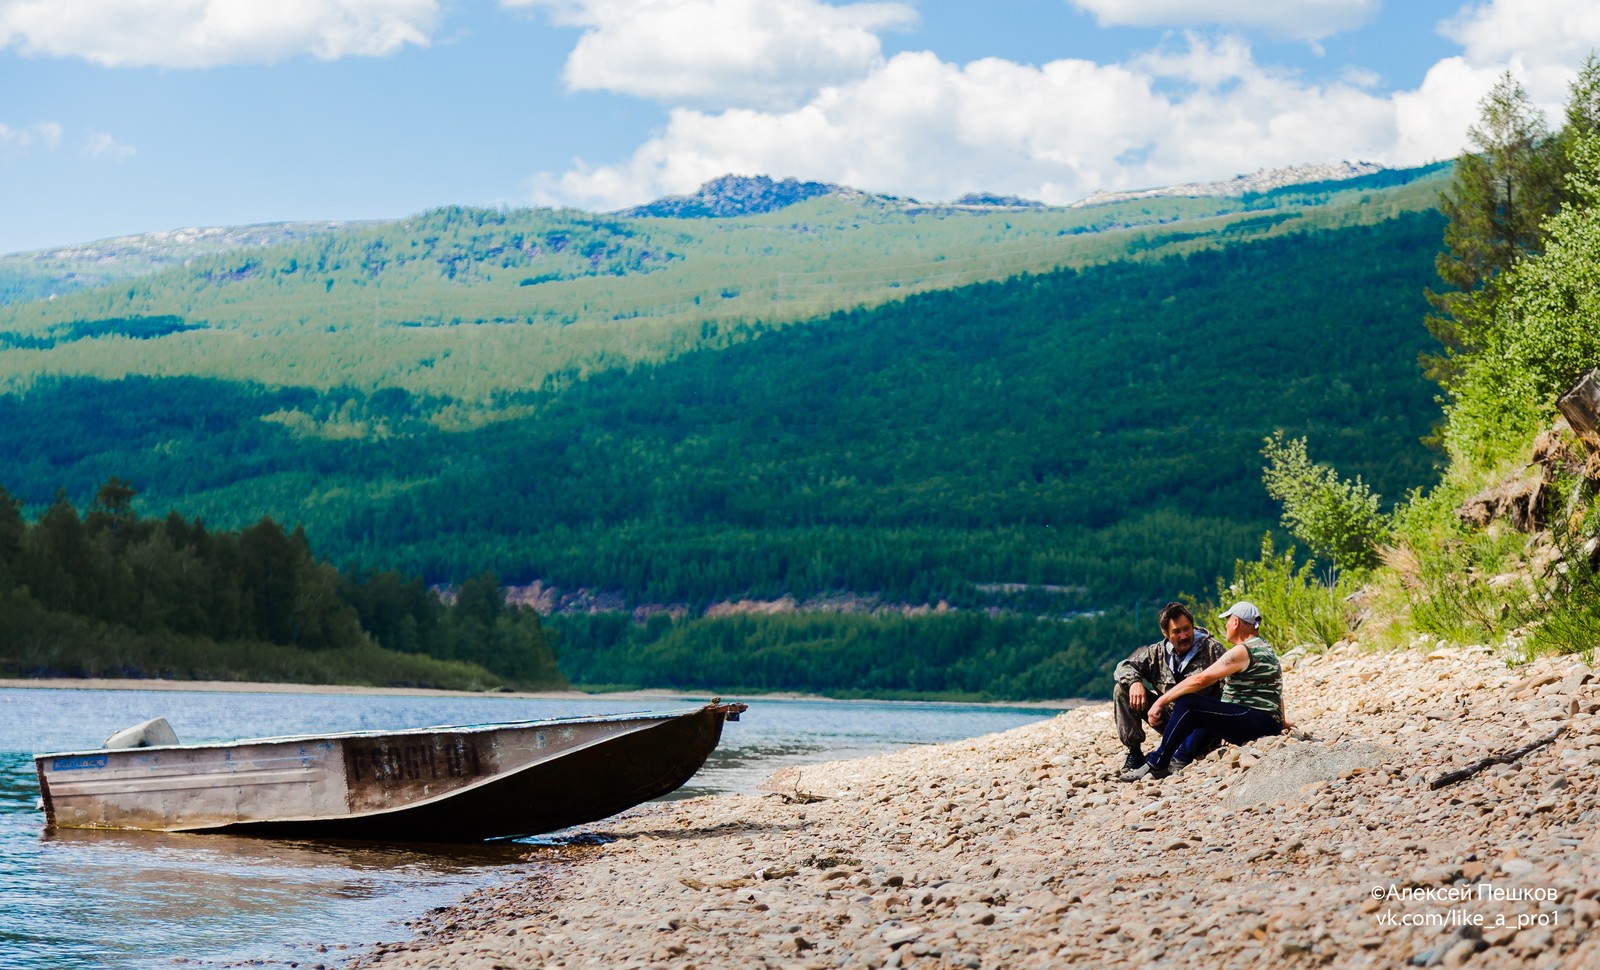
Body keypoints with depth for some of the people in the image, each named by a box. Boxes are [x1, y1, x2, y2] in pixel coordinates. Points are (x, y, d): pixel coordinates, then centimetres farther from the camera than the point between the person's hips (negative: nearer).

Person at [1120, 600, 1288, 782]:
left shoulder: (1242, 651, -12)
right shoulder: (1267, 649, 19)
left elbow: (1200, 680, -16)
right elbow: (1275, 690, 30)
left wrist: (1162, 701, -13)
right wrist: (1280, 722, 45)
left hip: (1256, 723, -10)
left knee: (1187, 704, -17)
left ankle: (1156, 765, -11)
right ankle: (1178, 761, 16)